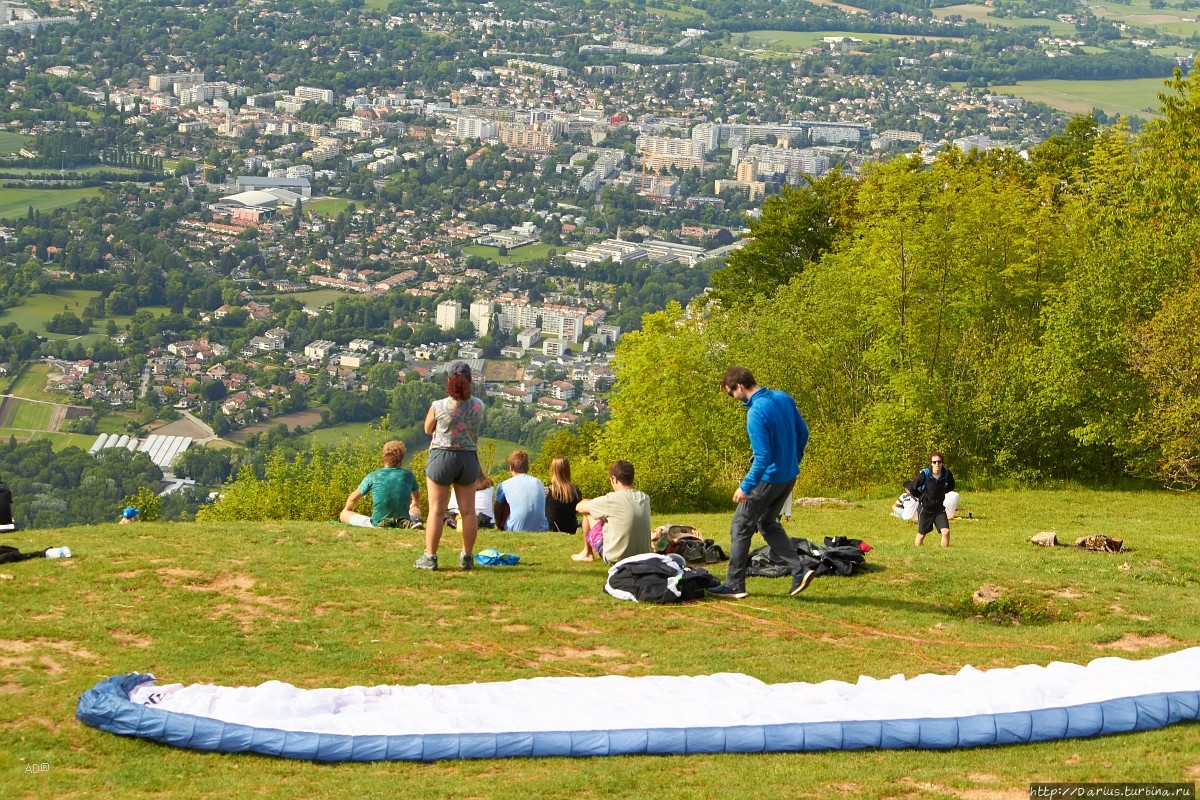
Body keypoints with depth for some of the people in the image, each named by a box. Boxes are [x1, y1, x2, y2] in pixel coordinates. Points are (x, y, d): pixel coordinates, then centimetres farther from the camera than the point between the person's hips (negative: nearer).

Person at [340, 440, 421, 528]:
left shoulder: (373, 477, -6)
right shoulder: (408, 475, -1)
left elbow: (353, 498, 7)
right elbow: (417, 496, 21)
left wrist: (346, 510, 30)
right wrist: (415, 506, 46)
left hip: (377, 524, -3)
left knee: (343, 514, 14)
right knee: (415, 509, 36)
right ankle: (405, 522, -2)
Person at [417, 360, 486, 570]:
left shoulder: (438, 406, -14)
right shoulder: (478, 406, -6)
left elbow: (428, 429, 3)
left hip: (442, 457, -2)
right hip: (469, 458, 3)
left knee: (437, 511, 3)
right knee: (468, 511, 10)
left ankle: (430, 557, 4)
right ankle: (467, 557, 16)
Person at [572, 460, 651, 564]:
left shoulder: (612, 500, -18)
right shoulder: (645, 499, -2)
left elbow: (579, 507, -3)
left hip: (615, 558, -6)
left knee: (588, 512, 8)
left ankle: (587, 553, 26)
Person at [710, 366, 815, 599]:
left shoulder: (756, 413, -24)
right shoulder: (784, 398, 2)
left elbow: (762, 457, -25)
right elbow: (802, 433, 12)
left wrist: (745, 487, -17)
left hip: (768, 478, -8)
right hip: (789, 476, 8)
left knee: (741, 527, 6)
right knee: (768, 524, 23)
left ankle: (734, 585, 13)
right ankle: (799, 571, 12)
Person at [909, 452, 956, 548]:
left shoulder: (946, 474, -11)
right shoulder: (924, 474, -21)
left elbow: (951, 486, 12)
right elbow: (911, 488, -9)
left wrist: (941, 493, 5)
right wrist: (922, 497, 0)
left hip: (939, 508, 2)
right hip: (925, 509, -2)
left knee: (946, 531, -14)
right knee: (921, 535, 11)